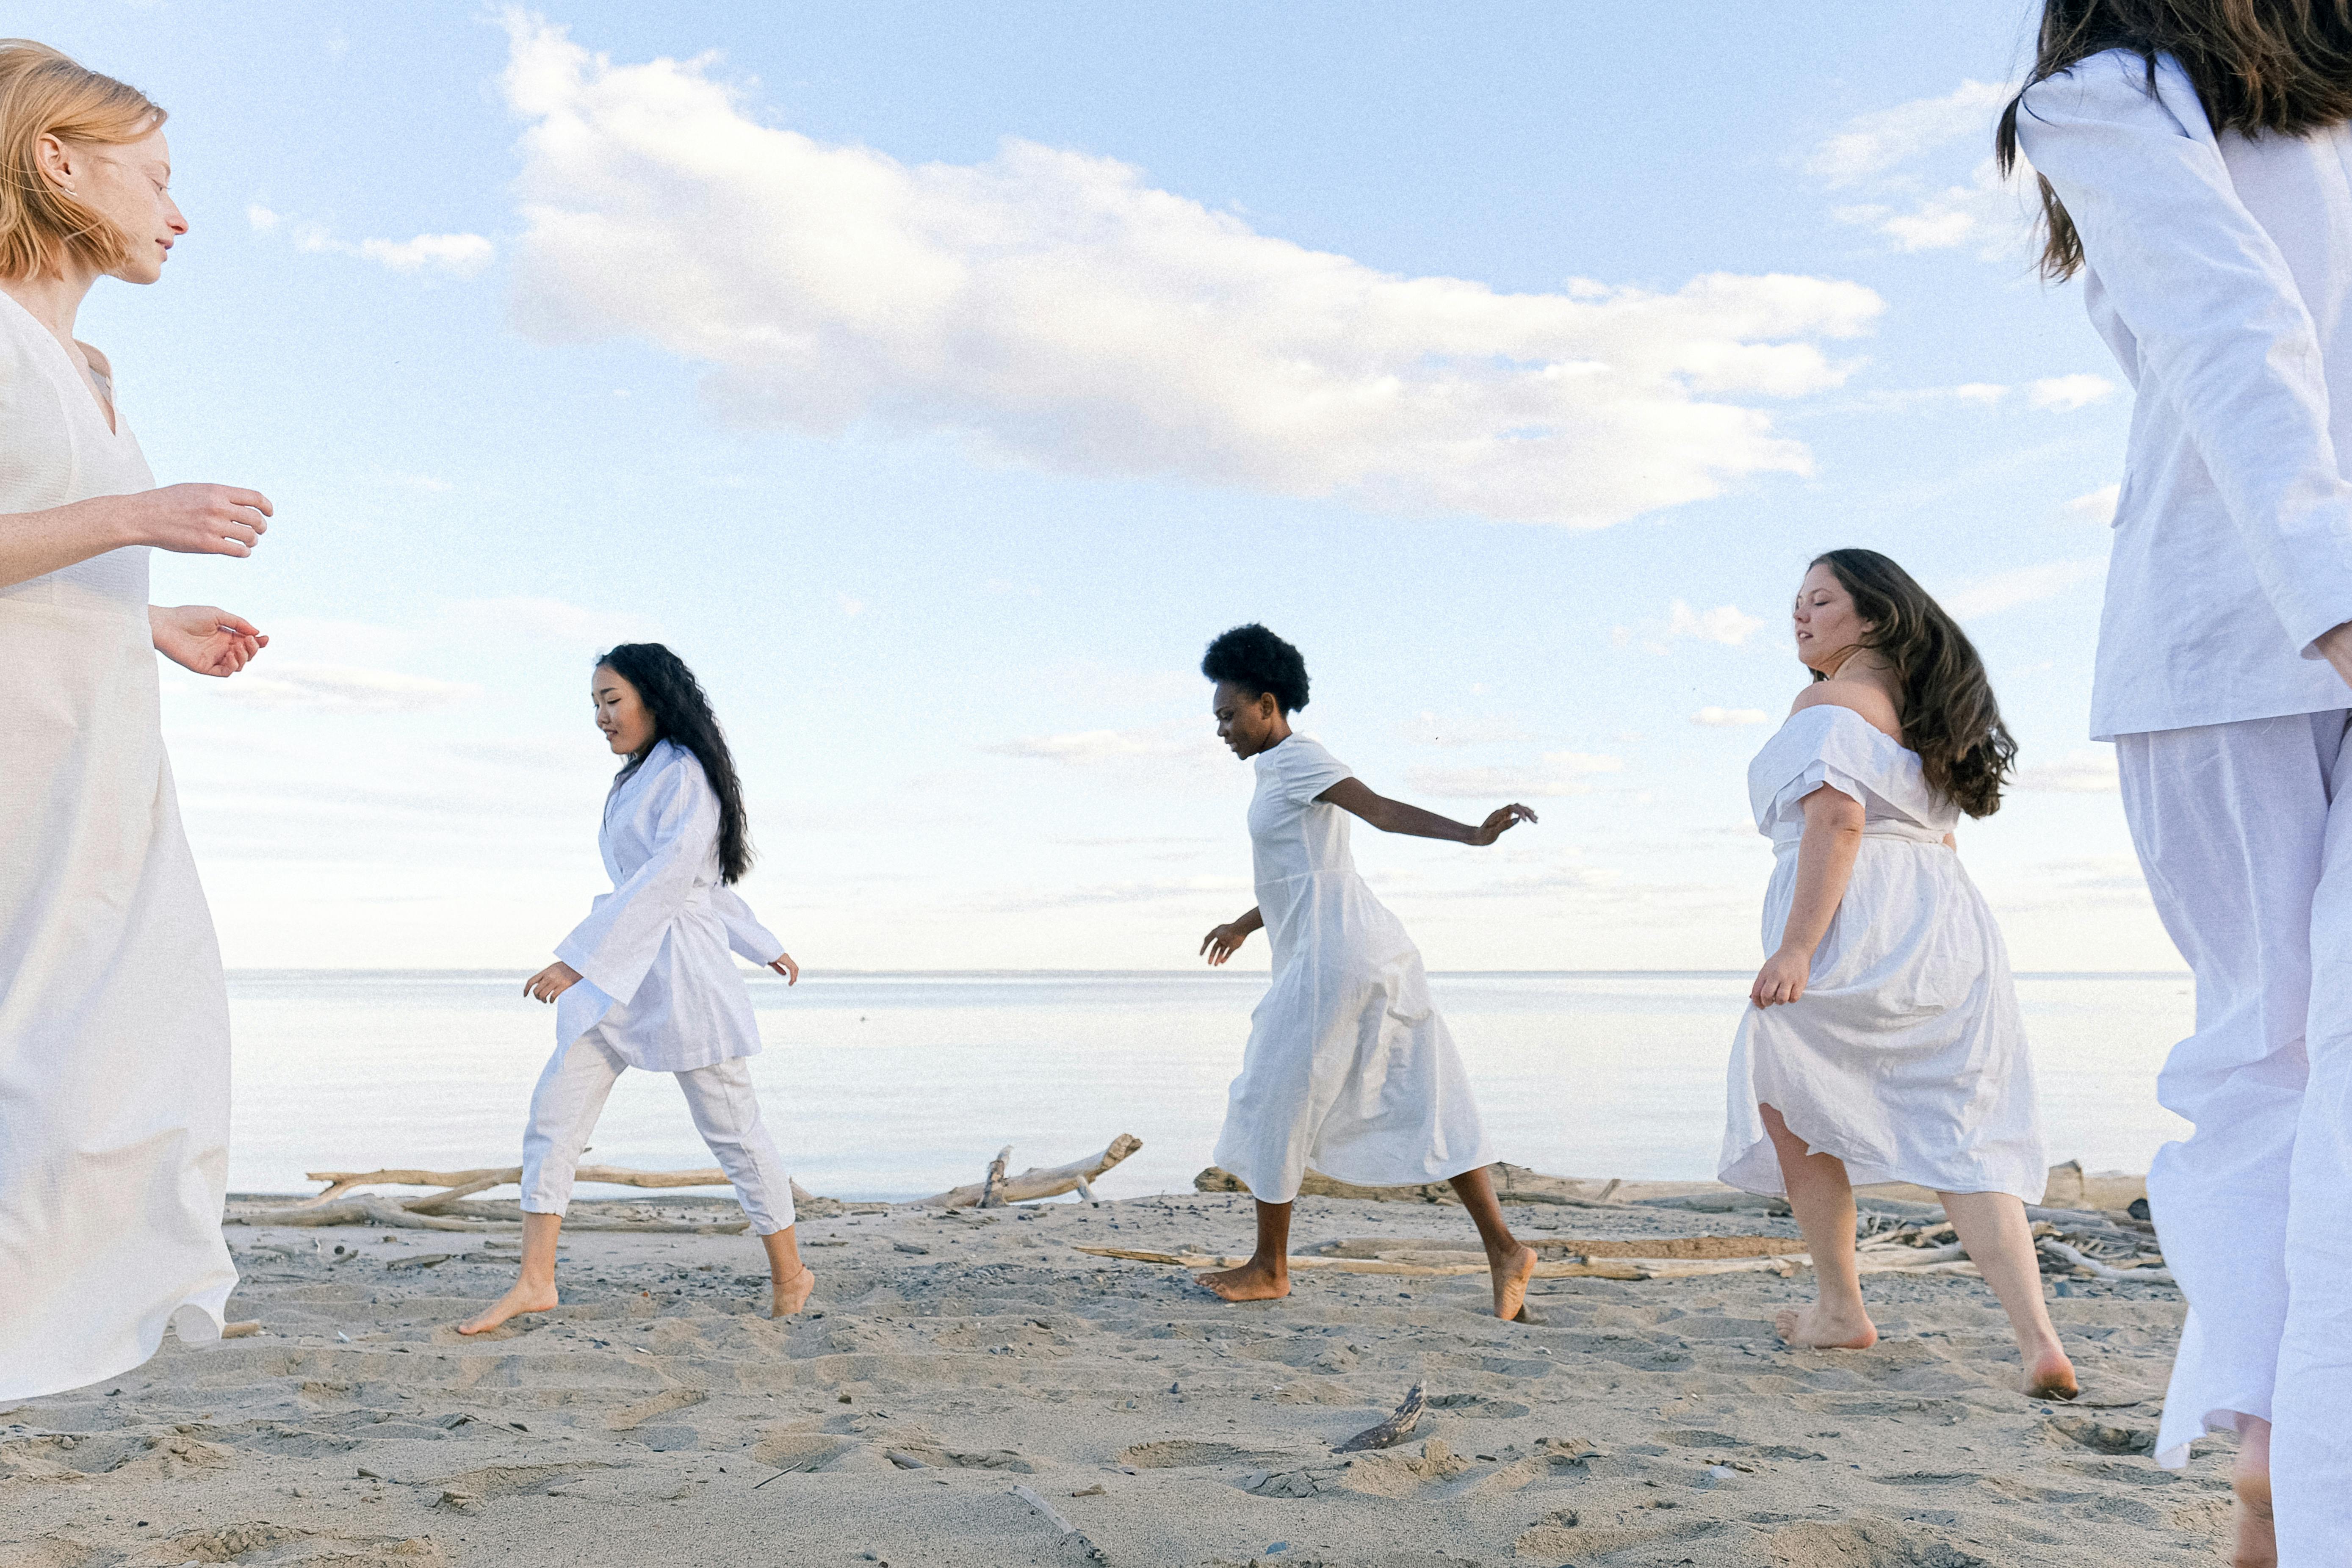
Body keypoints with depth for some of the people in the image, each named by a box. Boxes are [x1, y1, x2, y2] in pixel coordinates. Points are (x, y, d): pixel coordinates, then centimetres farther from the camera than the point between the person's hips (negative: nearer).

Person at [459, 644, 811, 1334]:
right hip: (617, 971, 9)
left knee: (732, 1129, 2)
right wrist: (763, 944, 29)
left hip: (681, 970, -8)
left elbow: (669, 878, -22)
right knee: (554, 1111, -2)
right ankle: (535, 1282, 1)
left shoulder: (686, 775, -12)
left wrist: (579, 958, -26)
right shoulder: (636, 782, 17)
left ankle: (790, 1275, 18)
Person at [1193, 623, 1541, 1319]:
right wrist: (1246, 924, 42)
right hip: (1368, 951, 10)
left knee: (1273, 1102, 1)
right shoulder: (1283, 772, 21)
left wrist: (1473, 834, -34)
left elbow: (1383, 809, -21)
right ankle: (1503, 1249, 4)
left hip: (1335, 956, -10)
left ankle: (1270, 1268, 12)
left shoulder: (1298, 760, -8)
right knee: (1413, 1103, 6)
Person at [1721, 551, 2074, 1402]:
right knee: (1960, 1136, 5)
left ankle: (1841, 1309, 16)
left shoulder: (1830, 702, -5)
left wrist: (1796, 948, -24)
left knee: (1788, 1101, 12)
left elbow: (1837, 819, -19)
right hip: (1949, 922, 8)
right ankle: (2038, 1341, -9)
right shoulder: (1928, 711, 23)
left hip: (1854, 923, -8)